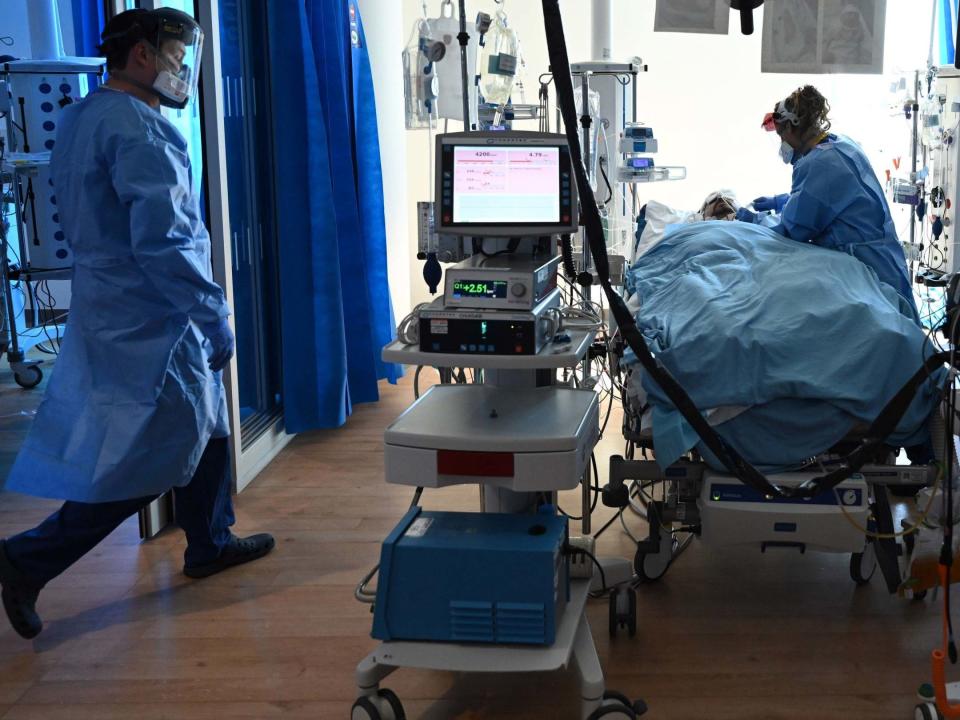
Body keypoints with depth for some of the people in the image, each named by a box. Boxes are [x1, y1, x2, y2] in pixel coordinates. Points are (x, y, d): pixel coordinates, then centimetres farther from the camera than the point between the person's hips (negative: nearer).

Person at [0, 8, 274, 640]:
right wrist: (216, 318, -20)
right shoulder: (140, 131, -20)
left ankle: (210, 543, 34)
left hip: (113, 309, 10)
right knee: (154, 458, -1)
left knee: (205, 429, 20)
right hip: (152, 325, -10)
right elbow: (163, 242, -27)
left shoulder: (82, 117, 11)